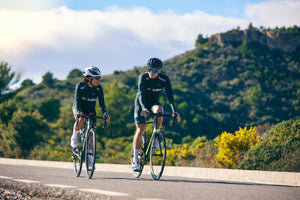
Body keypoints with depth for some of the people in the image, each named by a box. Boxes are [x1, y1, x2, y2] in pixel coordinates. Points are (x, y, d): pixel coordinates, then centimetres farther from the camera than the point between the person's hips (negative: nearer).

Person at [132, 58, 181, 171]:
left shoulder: (164, 79, -17)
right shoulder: (143, 77, -23)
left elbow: (170, 95, -21)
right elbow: (141, 94, -34)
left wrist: (173, 111, -35)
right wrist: (144, 108, -51)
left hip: (153, 102, 2)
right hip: (141, 103, -2)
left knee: (159, 110, -34)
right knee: (141, 129, -15)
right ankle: (135, 160, -9)